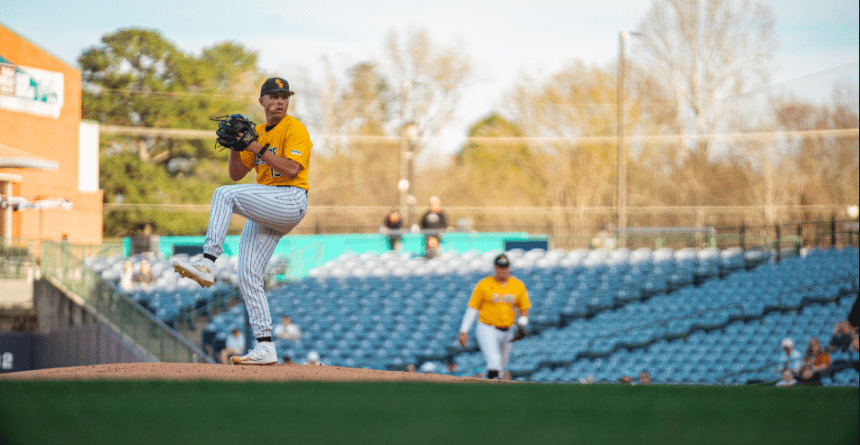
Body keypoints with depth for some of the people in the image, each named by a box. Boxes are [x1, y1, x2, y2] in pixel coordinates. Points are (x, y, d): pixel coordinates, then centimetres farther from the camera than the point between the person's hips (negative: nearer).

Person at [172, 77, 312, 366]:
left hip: (290, 200, -8)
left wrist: (257, 148, -16)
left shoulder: (294, 129, -3)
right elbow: (236, 174, 18)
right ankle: (265, 349, -1)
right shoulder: (256, 133, 20)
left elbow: (292, 169, -18)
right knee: (248, 277, -1)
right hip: (264, 212, 8)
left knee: (224, 194, -26)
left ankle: (207, 263, -34)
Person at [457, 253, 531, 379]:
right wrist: (464, 331, -5)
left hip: (507, 332, 4)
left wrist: (521, 324, -12)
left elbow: (524, 309, 10)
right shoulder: (484, 285, -3)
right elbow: (472, 308, 0)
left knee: (500, 368, 13)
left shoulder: (518, 286, 5)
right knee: (494, 364, -23)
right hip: (487, 330, -4)